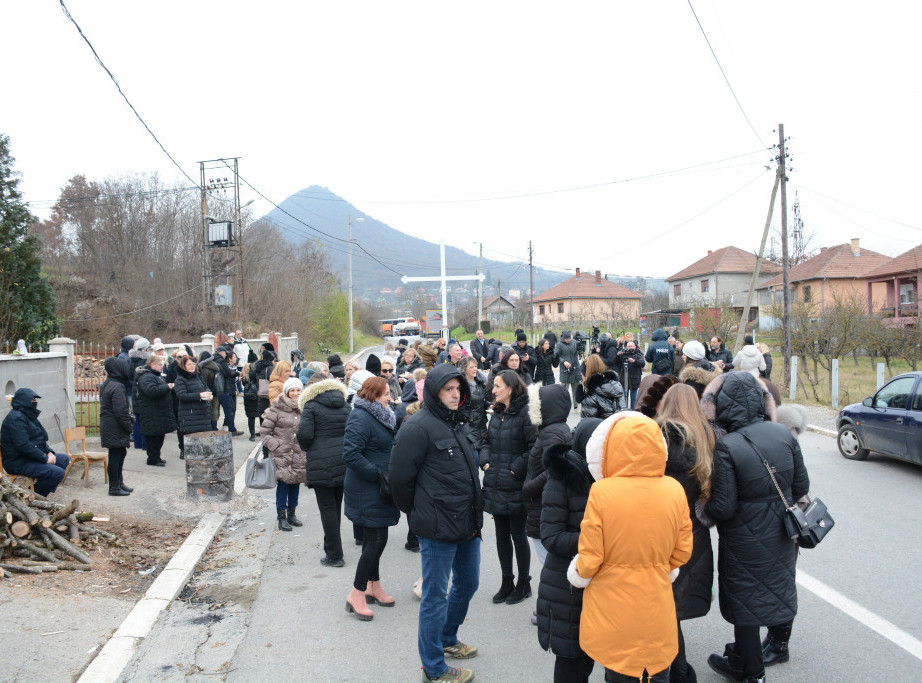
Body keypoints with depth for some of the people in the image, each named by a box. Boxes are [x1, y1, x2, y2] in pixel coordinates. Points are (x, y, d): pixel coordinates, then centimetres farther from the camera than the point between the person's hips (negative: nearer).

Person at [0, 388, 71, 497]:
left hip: (32, 457, 11)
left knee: (64, 459, 14)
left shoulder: (28, 415, 14)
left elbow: (40, 439, 21)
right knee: (58, 473, -23)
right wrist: (45, 458, -20)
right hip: (18, 463, -11)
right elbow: (23, 445, -26)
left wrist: (49, 452, 3)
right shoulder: (16, 418, -18)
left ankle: (45, 493, 11)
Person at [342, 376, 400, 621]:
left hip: (377, 490, 10)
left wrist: (385, 475, 8)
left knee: (375, 540, 17)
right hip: (366, 492, -10)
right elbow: (351, 455, -26)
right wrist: (378, 474, -22)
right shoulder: (360, 418, -18)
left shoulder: (379, 416, 13)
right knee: (376, 540, -7)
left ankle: (374, 587, 30)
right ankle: (356, 595, 3)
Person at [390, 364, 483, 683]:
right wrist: (418, 514, -3)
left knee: (467, 583, 23)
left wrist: (475, 512, 18)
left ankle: (447, 639, 45)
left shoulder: (459, 423, 10)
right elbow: (400, 478, -15)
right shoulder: (418, 426, -17)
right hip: (438, 528, -9)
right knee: (435, 597, 5)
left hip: (468, 523, 9)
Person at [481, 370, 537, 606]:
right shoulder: (497, 414, 10)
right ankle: (507, 583, 28)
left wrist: (516, 468, -17)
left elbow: (534, 446, -20)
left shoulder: (524, 413, -16)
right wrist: (485, 461, 3)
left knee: (518, 535, 5)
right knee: (502, 535, 15)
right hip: (495, 487, 8)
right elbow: (487, 441, 19)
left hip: (515, 488, -7)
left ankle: (524, 584, 22)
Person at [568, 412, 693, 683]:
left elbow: (589, 559, -14)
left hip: (613, 616, -2)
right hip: (657, 614, 3)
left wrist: (580, 573, 8)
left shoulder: (602, 492, -20)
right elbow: (682, 552, 1)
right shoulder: (674, 491, -10)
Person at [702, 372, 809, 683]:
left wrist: (704, 507, -3)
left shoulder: (725, 447, -27)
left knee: (744, 602, 13)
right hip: (782, 538, 6)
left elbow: (722, 508, -23)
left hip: (745, 545, -5)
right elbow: (801, 486, 0)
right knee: (777, 589, 26)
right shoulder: (784, 433, -10)